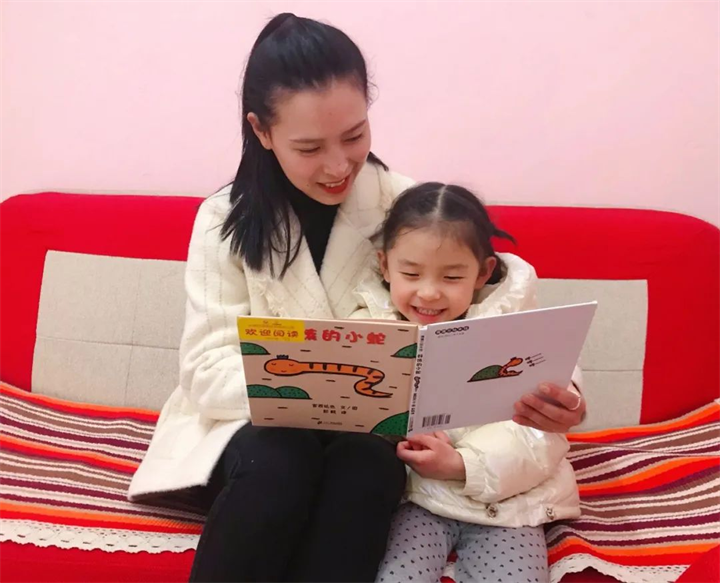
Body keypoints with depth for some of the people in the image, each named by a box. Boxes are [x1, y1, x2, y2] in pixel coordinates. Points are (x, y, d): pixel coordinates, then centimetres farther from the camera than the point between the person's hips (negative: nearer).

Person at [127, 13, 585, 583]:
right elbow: (207, 370, -13)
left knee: (369, 461, -32)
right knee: (278, 463, -32)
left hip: (370, 433, 1)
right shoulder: (226, 219, -6)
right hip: (254, 428, 0)